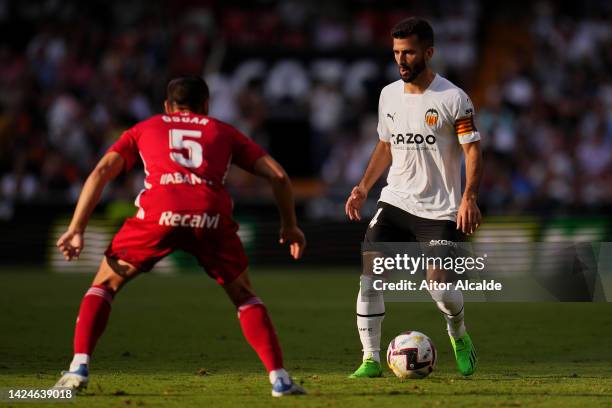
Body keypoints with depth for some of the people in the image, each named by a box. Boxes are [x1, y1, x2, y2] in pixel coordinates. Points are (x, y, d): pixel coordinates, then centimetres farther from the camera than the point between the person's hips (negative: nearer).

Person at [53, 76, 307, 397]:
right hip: (212, 216, 1)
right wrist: (289, 225, 35)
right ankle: (278, 377, 9)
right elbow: (278, 175, 24)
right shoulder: (224, 132, 31)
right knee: (243, 295, 22)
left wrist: (77, 230, 15)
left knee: (105, 284, 18)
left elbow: (100, 173, 18)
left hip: (159, 213, -1)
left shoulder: (145, 128, 30)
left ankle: (79, 367, 1)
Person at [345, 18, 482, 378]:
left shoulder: (453, 99, -9)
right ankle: (371, 359, -5)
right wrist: (364, 186, 8)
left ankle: (459, 335, 22)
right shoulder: (389, 95, 8)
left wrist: (469, 198, -22)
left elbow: (473, 150, -9)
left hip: (440, 210, -4)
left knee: (440, 285, -12)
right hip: (395, 202, 4)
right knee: (369, 273, -13)